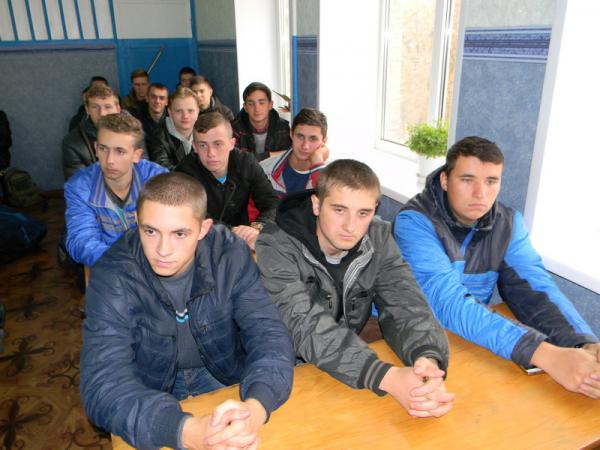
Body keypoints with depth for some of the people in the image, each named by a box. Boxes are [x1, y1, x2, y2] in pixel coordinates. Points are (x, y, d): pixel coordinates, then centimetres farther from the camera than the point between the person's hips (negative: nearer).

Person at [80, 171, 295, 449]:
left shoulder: (230, 255, -16)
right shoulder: (113, 276, -21)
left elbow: (270, 335, -20)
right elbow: (103, 385, -28)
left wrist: (254, 407, -40)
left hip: (226, 383, 1)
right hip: (152, 400, 0)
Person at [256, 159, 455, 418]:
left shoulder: (378, 238, -6)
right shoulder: (276, 246, -20)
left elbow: (405, 306, -13)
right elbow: (307, 328, -29)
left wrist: (429, 358, -34)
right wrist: (386, 377, -40)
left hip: (354, 371, 5)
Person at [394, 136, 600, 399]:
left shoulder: (508, 223, -3)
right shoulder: (415, 222, -21)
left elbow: (534, 290, -12)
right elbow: (447, 303, -30)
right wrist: (546, 354, -38)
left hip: (473, 342, 5)